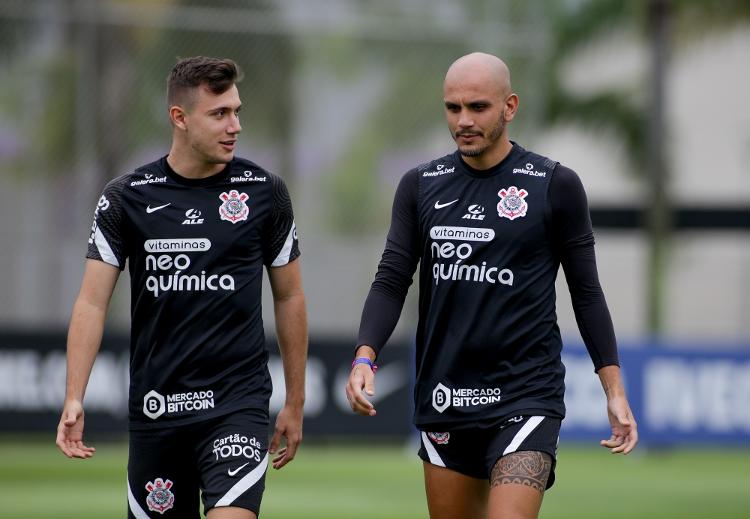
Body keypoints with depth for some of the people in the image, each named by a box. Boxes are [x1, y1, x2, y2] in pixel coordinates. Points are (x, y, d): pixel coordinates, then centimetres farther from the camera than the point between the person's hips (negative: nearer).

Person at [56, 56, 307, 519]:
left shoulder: (264, 192, 1)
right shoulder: (127, 198, 0)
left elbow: (289, 298, 10)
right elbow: (92, 302, -1)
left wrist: (295, 403, 10)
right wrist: (74, 399, -12)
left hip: (237, 404, -2)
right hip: (155, 407, 2)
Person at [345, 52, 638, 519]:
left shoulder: (555, 186, -2)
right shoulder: (421, 186, 7)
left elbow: (586, 292, 3)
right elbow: (392, 281, 5)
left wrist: (615, 390, -1)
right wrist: (365, 358, -12)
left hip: (526, 396, -4)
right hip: (444, 400, 4)